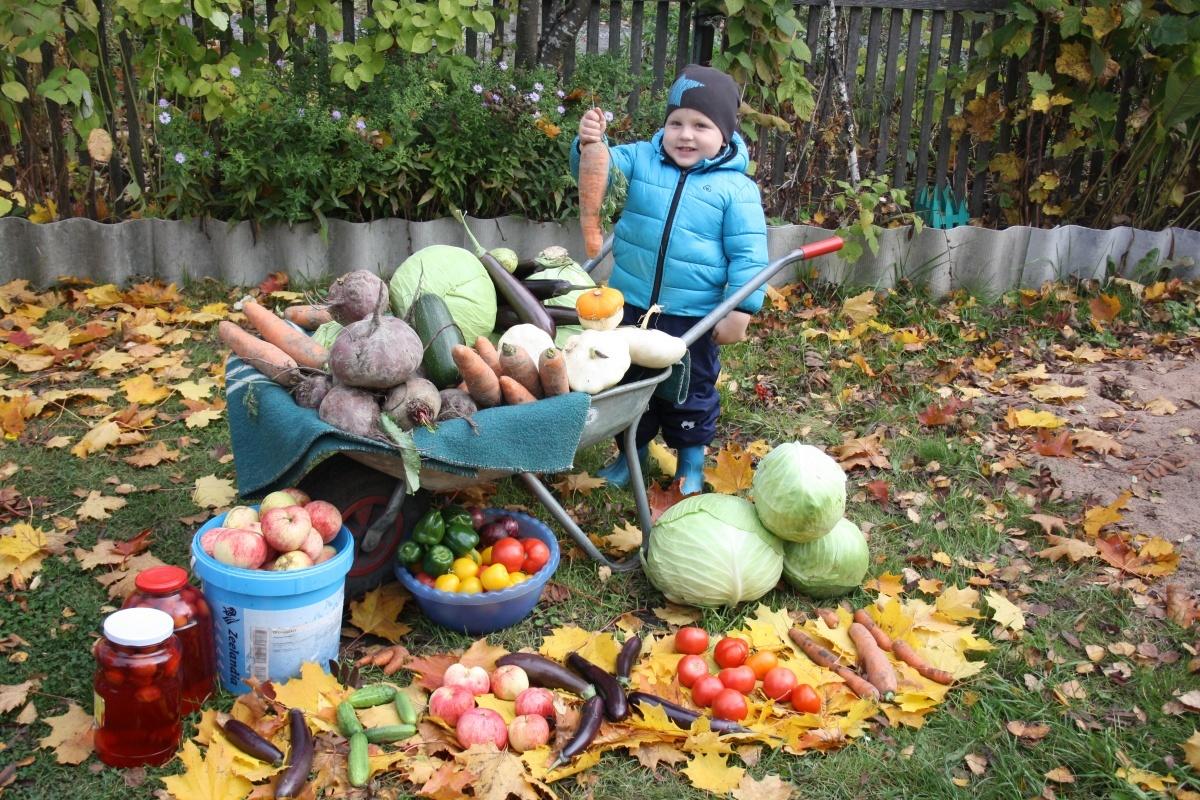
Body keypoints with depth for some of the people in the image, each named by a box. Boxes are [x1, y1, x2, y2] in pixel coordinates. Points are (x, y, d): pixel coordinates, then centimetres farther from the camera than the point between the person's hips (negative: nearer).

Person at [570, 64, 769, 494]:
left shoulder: (737, 187, -8)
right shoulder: (640, 159, 1)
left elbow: (748, 254, -9)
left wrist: (740, 309, -14)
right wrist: (590, 145, -32)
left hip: (693, 314, -3)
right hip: (631, 305, 3)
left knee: (691, 390, 13)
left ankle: (691, 459, 34)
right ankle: (632, 451, 38)